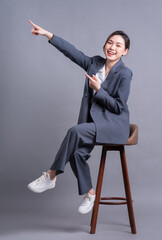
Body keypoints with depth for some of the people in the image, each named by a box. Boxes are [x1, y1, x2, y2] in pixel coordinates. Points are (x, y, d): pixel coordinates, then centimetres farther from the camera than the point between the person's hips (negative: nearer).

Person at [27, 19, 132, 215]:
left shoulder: (124, 74, -8)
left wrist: (98, 89, -14)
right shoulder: (95, 63, 9)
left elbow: (119, 107, -9)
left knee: (75, 131, -30)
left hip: (113, 124, -5)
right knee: (77, 152, -22)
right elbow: (72, 52, 4)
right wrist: (48, 34, -2)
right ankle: (89, 193, -4)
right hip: (93, 121, 6)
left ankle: (51, 176, -20)